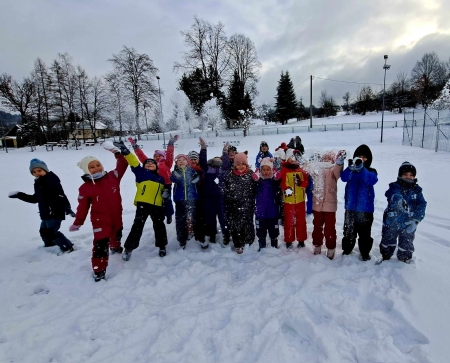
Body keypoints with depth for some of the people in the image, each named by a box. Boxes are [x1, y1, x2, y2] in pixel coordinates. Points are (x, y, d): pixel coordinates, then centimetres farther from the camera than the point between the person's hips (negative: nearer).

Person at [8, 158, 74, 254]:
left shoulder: (52, 179, -17)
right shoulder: (38, 183, 14)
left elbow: (61, 195, -27)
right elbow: (35, 199, 24)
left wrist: (67, 208, -34)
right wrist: (19, 195, 23)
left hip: (55, 212, -10)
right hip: (46, 213, 10)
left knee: (51, 232, -10)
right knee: (44, 231, 23)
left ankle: (68, 247, 0)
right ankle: (50, 245, 44)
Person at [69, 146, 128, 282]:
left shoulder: (112, 176, -8)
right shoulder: (85, 188, -13)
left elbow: (122, 165, -3)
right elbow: (83, 207, -6)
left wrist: (116, 152, -10)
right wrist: (77, 223, -1)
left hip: (117, 217, 4)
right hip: (100, 221, -4)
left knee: (117, 235, 29)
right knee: (101, 246, -7)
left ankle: (115, 247, 62)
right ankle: (99, 271, 8)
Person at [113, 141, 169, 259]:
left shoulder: (160, 178, 16)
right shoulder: (141, 173, 4)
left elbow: (164, 189, 28)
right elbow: (134, 163, -9)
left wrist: (166, 192, 5)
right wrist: (125, 151, -22)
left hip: (157, 205, 4)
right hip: (143, 204, -3)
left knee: (159, 225, 11)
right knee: (138, 225, -5)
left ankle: (162, 246, 29)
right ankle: (128, 248, 10)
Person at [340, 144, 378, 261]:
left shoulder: (371, 172, 0)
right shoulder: (350, 170, 2)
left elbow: (372, 180, -23)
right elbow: (344, 177, -19)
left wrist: (361, 169, -38)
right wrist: (351, 168, -38)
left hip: (365, 208, -1)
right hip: (350, 207, 1)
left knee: (365, 232, 7)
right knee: (348, 231, 14)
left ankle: (365, 252, 23)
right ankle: (347, 250, 30)